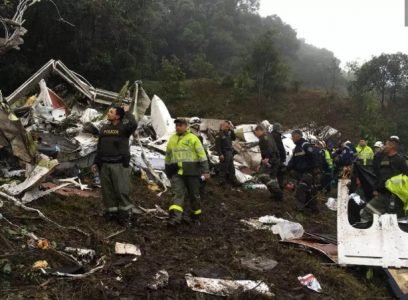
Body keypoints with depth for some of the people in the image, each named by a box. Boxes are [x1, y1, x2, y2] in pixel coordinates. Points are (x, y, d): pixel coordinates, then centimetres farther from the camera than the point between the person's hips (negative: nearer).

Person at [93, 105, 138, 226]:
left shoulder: (124, 127, -5)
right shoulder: (104, 128, 12)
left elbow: (133, 124, -30)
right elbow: (99, 147, 17)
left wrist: (126, 112, -15)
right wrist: (96, 162, 14)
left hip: (119, 164, -5)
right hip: (104, 164, 5)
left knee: (121, 190, -5)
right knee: (107, 190, 8)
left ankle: (126, 213, 5)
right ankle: (111, 212, 19)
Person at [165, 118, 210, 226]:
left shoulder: (193, 138, -1)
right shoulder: (172, 140, 14)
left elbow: (202, 154, -6)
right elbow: (168, 157, 22)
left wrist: (206, 170, -12)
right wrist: (168, 172, 23)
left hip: (191, 172, -3)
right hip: (177, 172, 3)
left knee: (194, 194, 8)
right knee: (178, 194, -9)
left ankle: (196, 214, 26)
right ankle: (175, 217, -19)